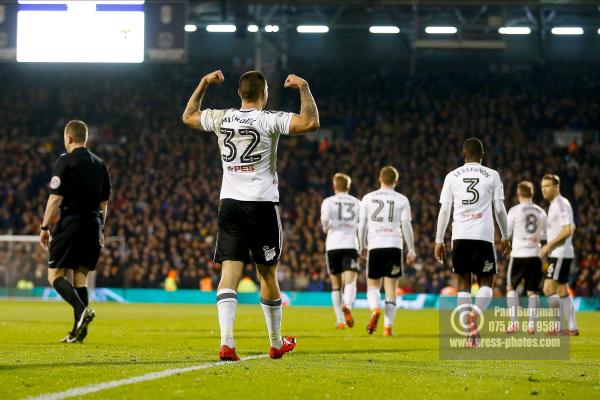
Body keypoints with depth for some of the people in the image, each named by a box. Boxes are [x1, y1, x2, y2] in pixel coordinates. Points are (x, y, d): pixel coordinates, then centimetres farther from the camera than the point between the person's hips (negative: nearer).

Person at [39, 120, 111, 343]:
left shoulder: (66, 161, -6)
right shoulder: (100, 164, 12)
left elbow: (56, 198, -11)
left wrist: (45, 227, -5)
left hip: (71, 222, -6)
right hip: (93, 224, 6)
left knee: (55, 275, -1)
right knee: (81, 276, 10)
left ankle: (82, 310, -25)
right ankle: (78, 331, 4)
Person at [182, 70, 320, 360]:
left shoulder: (221, 119, 6)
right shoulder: (269, 120, -8)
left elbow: (188, 116, 25)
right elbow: (310, 123, -20)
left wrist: (204, 83, 32)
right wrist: (303, 87, -7)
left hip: (229, 203, 3)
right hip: (262, 204, -3)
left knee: (229, 273, -5)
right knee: (268, 274, 9)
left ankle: (226, 341, -22)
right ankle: (277, 343, 24)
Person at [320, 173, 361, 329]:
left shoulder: (328, 201, 4)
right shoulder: (357, 203, 11)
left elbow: (325, 218, -14)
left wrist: (326, 227, 7)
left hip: (333, 246, 0)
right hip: (351, 245, 0)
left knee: (336, 285, 11)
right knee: (350, 282, -10)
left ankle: (340, 320, 13)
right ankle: (347, 306, -40)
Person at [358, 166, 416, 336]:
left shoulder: (368, 198, 7)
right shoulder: (401, 200, 4)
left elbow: (362, 225, 7)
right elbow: (406, 225, 0)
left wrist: (362, 246, 18)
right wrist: (411, 250, 5)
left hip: (374, 246, 0)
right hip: (394, 245, 0)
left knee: (373, 284, 12)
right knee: (391, 288, 5)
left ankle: (375, 309, -19)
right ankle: (388, 327, 0)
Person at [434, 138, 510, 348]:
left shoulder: (452, 176, 8)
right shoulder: (492, 175, 4)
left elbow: (444, 210, 5)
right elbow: (499, 209, 3)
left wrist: (439, 241, 9)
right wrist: (505, 237, 14)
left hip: (459, 236, 1)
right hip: (484, 236, -1)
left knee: (463, 284, 10)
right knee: (486, 283, 8)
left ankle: (470, 328, -1)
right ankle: (474, 313, -21)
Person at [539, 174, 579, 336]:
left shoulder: (561, 204, -13)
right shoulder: (554, 205, 17)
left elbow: (568, 230, -21)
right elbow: (571, 228, 25)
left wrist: (549, 245, -18)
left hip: (560, 254, -10)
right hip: (557, 254, 10)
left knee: (548, 289, -15)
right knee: (562, 292, 11)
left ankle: (558, 326, -12)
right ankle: (572, 328, 14)